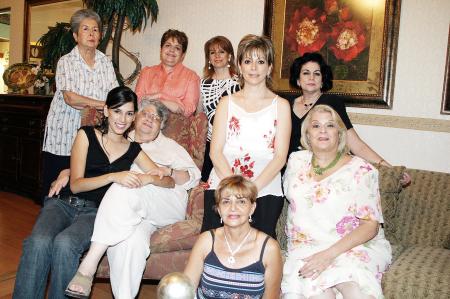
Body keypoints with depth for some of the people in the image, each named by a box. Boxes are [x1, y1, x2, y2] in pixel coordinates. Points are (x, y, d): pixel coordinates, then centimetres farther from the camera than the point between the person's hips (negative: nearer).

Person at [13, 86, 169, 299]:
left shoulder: (133, 150, 12)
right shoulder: (87, 135, 5)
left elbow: (168, 181, 7)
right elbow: (76, 185, -3)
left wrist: (148, 178, -16)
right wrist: (113, 177, -18)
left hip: (95, 212, 1)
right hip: (63, 203, 0)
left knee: (64, 243, -31)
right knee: (38, 242, -31)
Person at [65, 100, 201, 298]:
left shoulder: (169, 146, 26)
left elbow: (194, 177, 16)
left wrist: (169, 171, -3)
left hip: (167, 206, -1)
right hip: (128, 212, 1)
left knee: (126, 187, -34)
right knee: (132, 239, -37)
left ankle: (89, 265, -37)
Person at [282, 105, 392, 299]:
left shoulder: (361, 170, -3)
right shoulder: (296, 161, 9)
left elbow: (371, 225, -7)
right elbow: (289, 195, 24)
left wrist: (330, 254, -20)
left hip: (354, 246, -1)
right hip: (306, 248, 2)